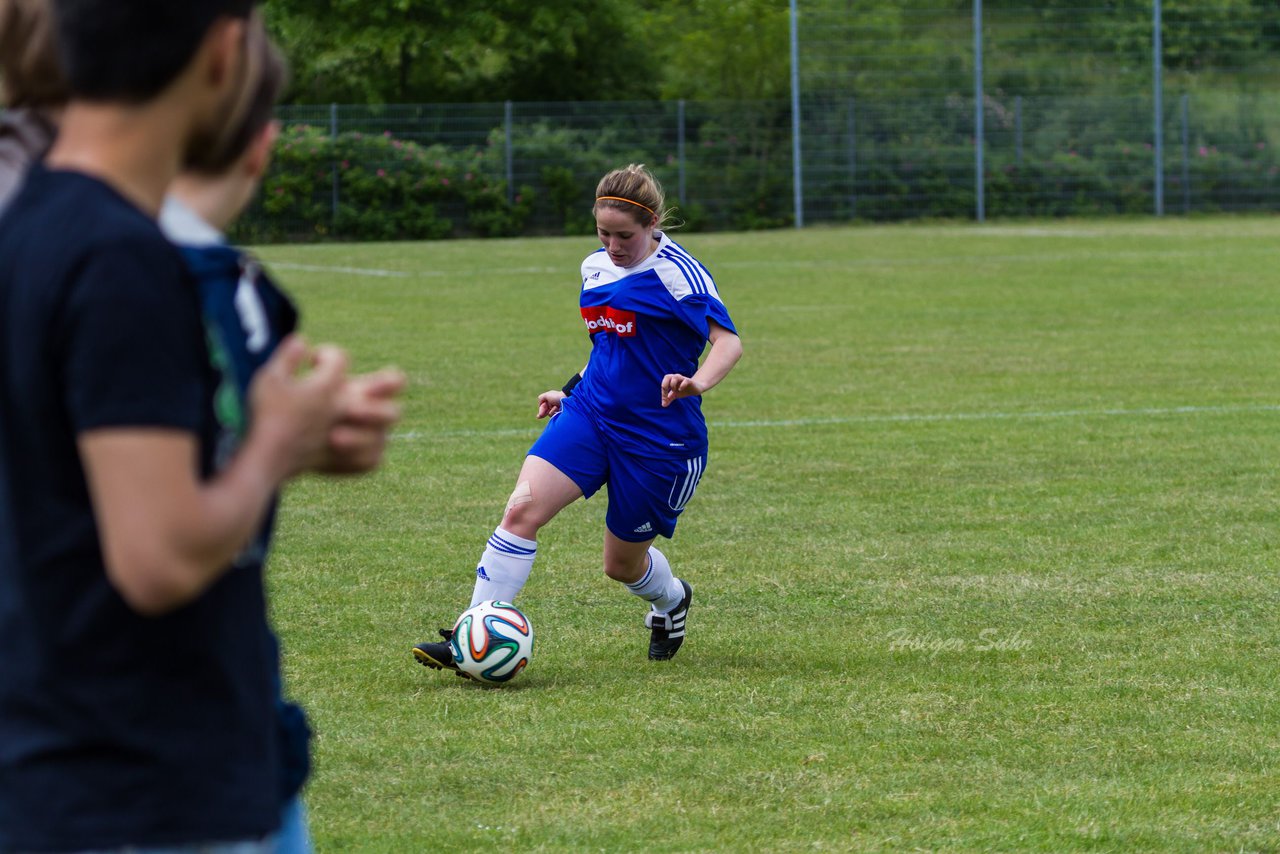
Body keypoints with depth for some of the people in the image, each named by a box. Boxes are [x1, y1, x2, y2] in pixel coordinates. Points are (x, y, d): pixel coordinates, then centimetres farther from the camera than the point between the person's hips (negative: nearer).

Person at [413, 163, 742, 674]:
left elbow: (728, 341, -22)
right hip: (590, 415, 6)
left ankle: (672, 602, 46)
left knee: (623, 563, 8)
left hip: (658, 436, -6)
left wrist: (697, 383, -40)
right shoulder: (595, 268, 9)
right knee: (522, 508, -18)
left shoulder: (676, 272, -13)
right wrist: (571, 391, 25)